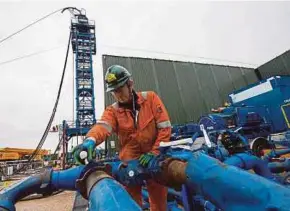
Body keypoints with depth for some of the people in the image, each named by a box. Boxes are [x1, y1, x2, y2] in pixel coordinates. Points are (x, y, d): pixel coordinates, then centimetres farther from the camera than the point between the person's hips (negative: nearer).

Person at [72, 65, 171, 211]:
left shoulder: (150, 98, -6)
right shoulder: (112, 110, -3)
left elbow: (165, 127, -8)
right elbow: (102, 126, -25)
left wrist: (153, 152, -14)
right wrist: (90, 140, -47)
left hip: (155, 160, 0)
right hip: (130, 163, 1)